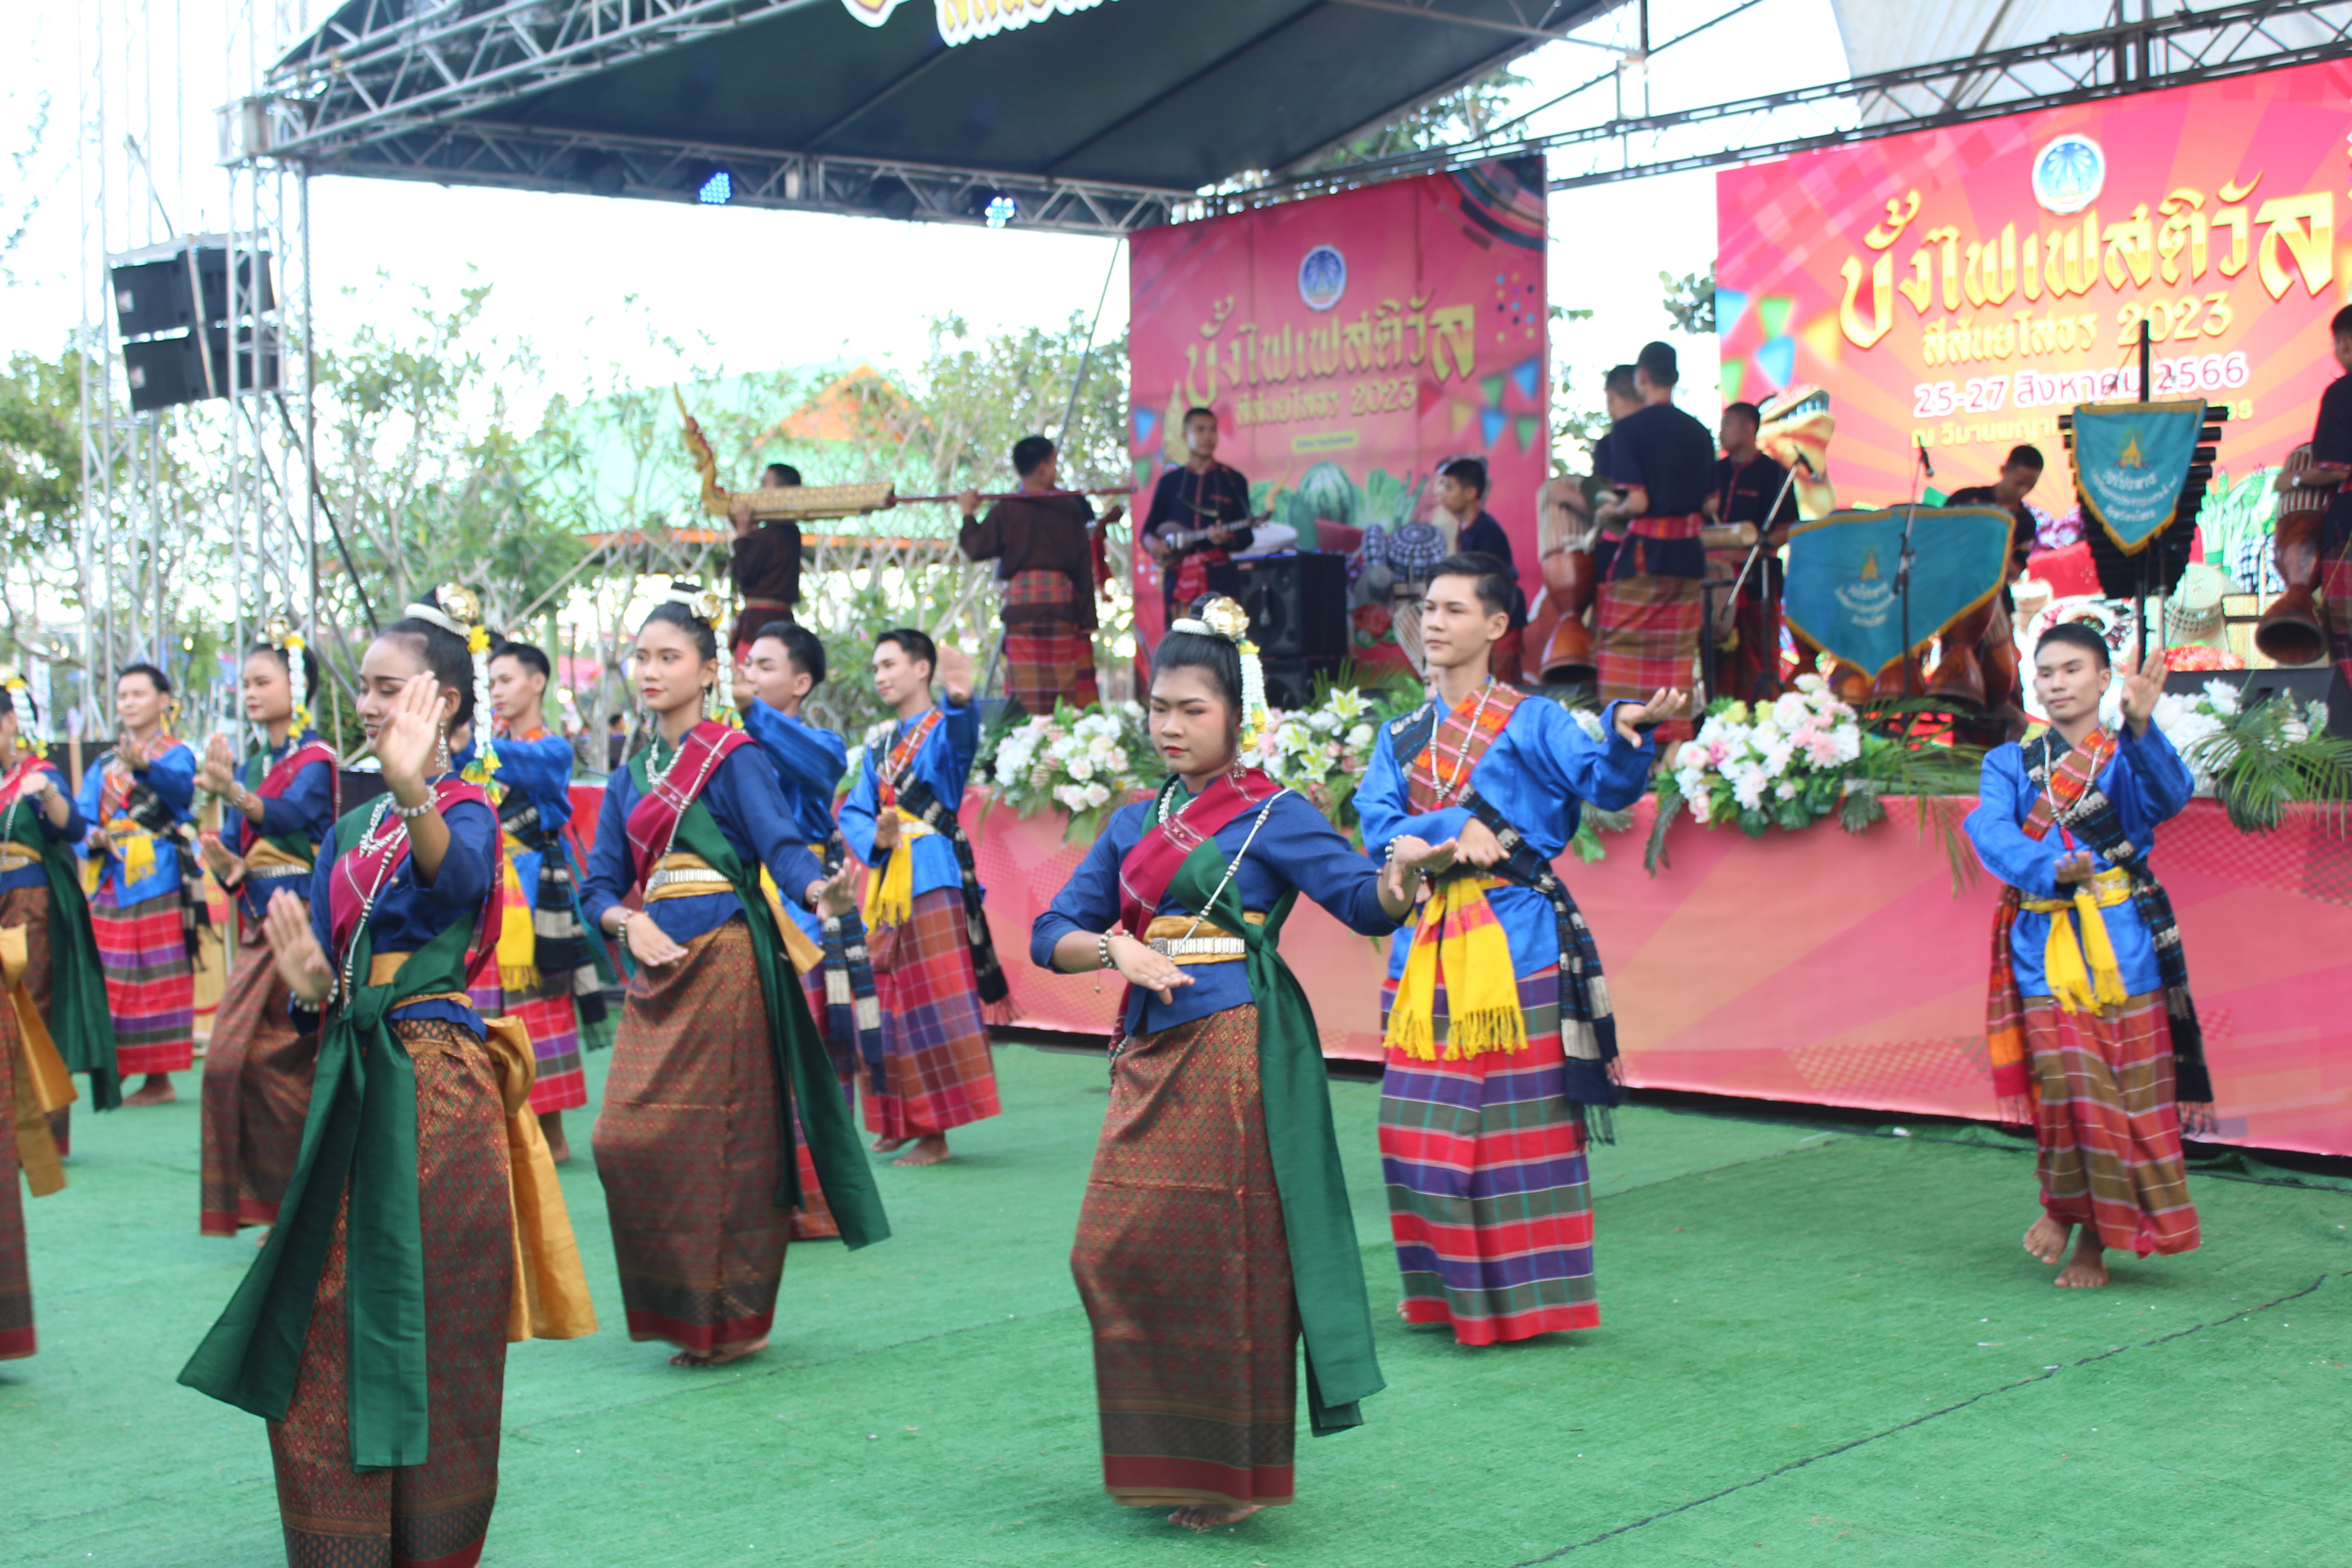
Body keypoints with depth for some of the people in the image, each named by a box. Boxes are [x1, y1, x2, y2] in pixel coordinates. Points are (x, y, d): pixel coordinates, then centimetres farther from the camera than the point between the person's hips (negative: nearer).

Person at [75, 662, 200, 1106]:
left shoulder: (176, 754, 2)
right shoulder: (104, 767, 20)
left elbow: (179, 786, -22)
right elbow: (81, 816, 9)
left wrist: (144, 766, -43)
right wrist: (94, 837, -13)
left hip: (157, 883, -6)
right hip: (109, 886, 6)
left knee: (155, 982, -6)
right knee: (113, 985, 4)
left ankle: (159, 1079, -4)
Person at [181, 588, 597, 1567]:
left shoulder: (464, 810, -6)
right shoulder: (348, 830, 14)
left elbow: (456, 872, -33)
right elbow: (323, 983, 12)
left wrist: (413, 793, -54)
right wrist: (310, 982, -13)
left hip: (435, 1086, -7)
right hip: (351, 1082, 7)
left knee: (429, 1333, 0)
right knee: (327, 1328, 9)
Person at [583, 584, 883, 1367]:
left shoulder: (734, 757, -2)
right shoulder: (629, 778, 17)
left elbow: (782, 847, -15)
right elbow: (603, 883, 14)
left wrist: (822, 891, -36)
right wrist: (629, 921, -8)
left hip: (723, 961, -6)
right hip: (655, 967, 6)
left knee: (717, 1138, -5)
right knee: (627, 1140, 2)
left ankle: (733, 1317, 7)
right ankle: (677, 1310, 16)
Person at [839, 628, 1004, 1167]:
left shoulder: (943, 729, -2)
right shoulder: (879, 748, 19)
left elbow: (961, 744, -27)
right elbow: (853, 812, 11)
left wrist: (960, 701, -50)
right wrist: (874, 838, -12)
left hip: (931, 878, -7)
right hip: (884, 884, 7)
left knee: (932, 1005, -8)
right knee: (887, 1003, 12)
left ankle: (934, 1133, -5)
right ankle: (899, 1122, 23)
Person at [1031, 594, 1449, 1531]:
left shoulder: (1272, 814, -3)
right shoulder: (1136, 823, 14)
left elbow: (1361, 900, -15)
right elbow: (1055, 934, 12)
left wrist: (1397, 880, -38)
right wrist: (1119, 948, -8)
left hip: (1233, 1049, -6)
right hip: (1150, 1047, 6)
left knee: (1222, 1257, -4)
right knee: (1116, 1252, 5)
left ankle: (1232, 1471, 9)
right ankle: (1164, 1459, 21)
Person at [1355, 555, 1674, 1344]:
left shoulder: (1533, 722, 2)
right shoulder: (1401, 738, 16)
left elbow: (1608, 784, -13)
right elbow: (1379, 832, 4)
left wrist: (1627, 731, -33)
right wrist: (1454, 829, -13)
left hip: (1514, 942, -4)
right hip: (1425, 944, 5)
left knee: (1517, 1123, -3)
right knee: (1424, 1127, 5)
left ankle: (1524, 1295, 6)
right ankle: (1446, 1291, 18)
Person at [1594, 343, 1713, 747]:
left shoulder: (1628, 429, -10)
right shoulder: (1698, 433, 6)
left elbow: (1637, 502, -16)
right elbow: (1711, 505, 9)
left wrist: (1611, 513, 4)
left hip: (1641, 552, -5)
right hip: (1687, 555, 5)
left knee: (1623, 649, 2)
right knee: (1677, 653, 10)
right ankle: (1674, 740, 10)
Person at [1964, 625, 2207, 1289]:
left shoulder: (2127, 756, 7)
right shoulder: (2010, 763, 10)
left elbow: (2169, 797, -17)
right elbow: (1989, 830, -10)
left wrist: (2141, 728, -35)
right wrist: (2050, 869, -29)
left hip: (2125, 946, 0)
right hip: (2046, 951, 0)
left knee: (2134, 1099, 2)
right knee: (2071, 1091, -13)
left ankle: (2097, 1238, 19)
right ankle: (2063, 1205, 14)